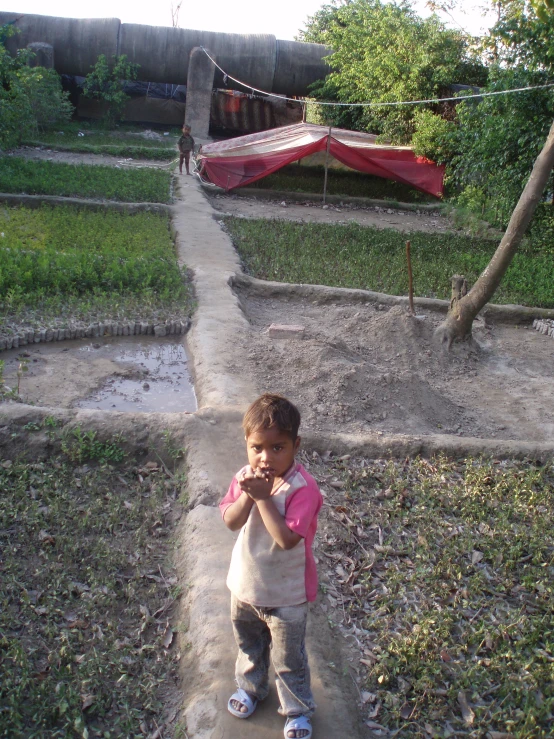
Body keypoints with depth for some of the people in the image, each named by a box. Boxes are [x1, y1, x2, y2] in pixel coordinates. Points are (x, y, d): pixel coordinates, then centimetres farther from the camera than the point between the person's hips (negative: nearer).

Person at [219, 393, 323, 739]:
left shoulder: (303, 488, -29)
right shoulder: (245, 477, -10)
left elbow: (286, 538, -36)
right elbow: (231, 521, -15)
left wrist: (263, 497, -37)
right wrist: (247, 495, -31)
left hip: (286, 594, -5)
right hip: (245, 584, 5)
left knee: (289, 659, 16)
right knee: (249, 645, 29)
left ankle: (298, 710, 41)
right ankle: (250, 687, 57)